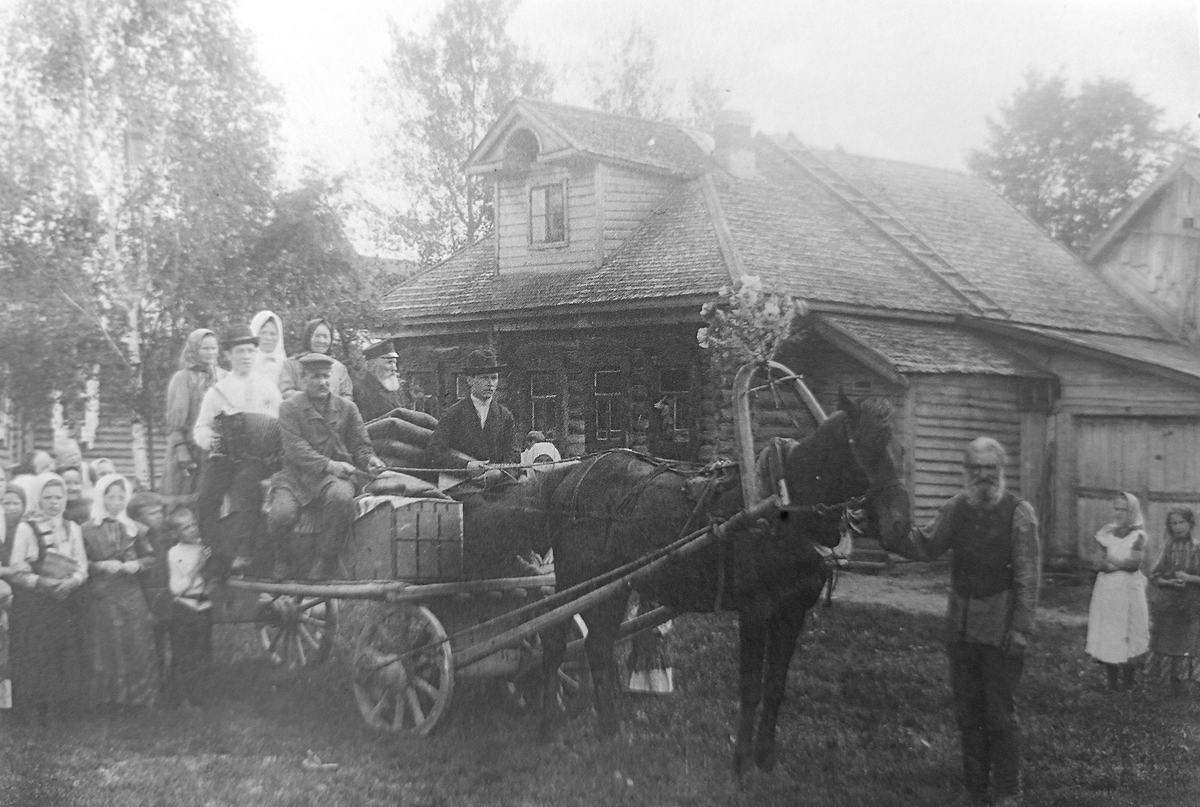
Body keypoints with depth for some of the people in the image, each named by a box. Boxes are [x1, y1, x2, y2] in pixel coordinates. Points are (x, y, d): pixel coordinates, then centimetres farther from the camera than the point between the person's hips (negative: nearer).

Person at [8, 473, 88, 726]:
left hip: (66, 604, 3)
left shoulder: (72, 528, 10)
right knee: (34, 661, -4)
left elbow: (82, 567, 7)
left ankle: (55, 713, 11)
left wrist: (72, 582, -14)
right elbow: (18, 572, -5)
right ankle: (30, 715, 5)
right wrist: (44, 583, -19)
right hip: (32, 604, -3)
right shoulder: (26, 528, -1)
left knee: (64, 662, 2)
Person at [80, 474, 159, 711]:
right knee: (105, 649, -1)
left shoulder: (134, 529, 9)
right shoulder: (88, 529, 1)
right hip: (100, 598, -2)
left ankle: (136, 698, 13)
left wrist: (137, 564, -7)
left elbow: (150, 558, 13)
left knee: (136, 646, 2)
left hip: (131, 597, 2)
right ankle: (105, 700, 10)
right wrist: (101, 566, -15)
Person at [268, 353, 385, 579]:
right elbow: (296, 449, -8)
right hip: (296, 475, -1)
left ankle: (327, 563, -15)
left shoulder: (346, 408, 14)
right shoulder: (290, 408, 5)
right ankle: (289, 559, 7)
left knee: (341, 498, -36)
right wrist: (328, 465, -20)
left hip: (334, 476, 1)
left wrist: (369, 460, -9)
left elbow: (360, 445, 15)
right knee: (279, 516, -29)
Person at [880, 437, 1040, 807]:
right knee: (967, 712, 11)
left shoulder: (1019, 513, -8)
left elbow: (1029, 576, -10)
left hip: (1000, 629, -5)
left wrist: (1021, 628, -14)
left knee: (1000, 714, 0)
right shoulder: (955, 508, 5)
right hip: (961, 625, 5)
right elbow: (926, 547, 8)